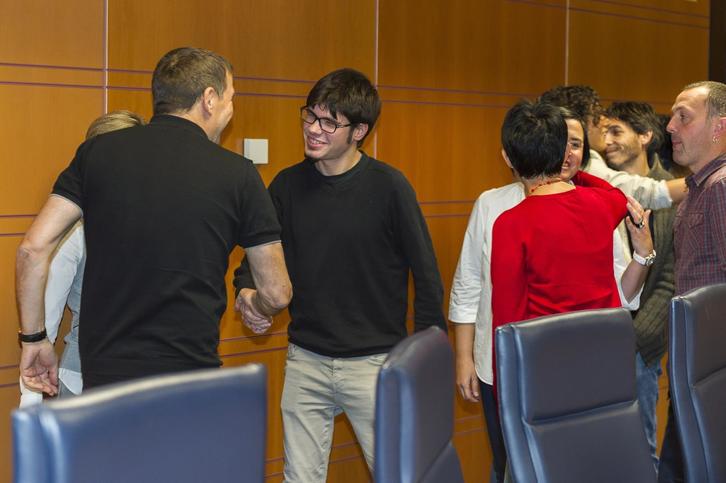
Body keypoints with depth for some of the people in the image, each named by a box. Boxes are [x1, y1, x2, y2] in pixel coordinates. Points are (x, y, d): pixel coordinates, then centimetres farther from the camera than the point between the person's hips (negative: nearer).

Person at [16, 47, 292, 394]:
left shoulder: (97, 151, 3)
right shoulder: (237, 174, -2)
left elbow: (32, 247, -2)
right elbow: (276, 294, 3)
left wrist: (33, 339, 9)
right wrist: (255, 307, 26)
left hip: (101, 376, 3)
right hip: (189, 380, -2)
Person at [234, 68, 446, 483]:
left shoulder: (388, 186, -9)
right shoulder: (288, 185, 2)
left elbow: (426, 275, -5)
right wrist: (248, 289, -12)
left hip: (374, 362, -3)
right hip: (305, 360, 4)